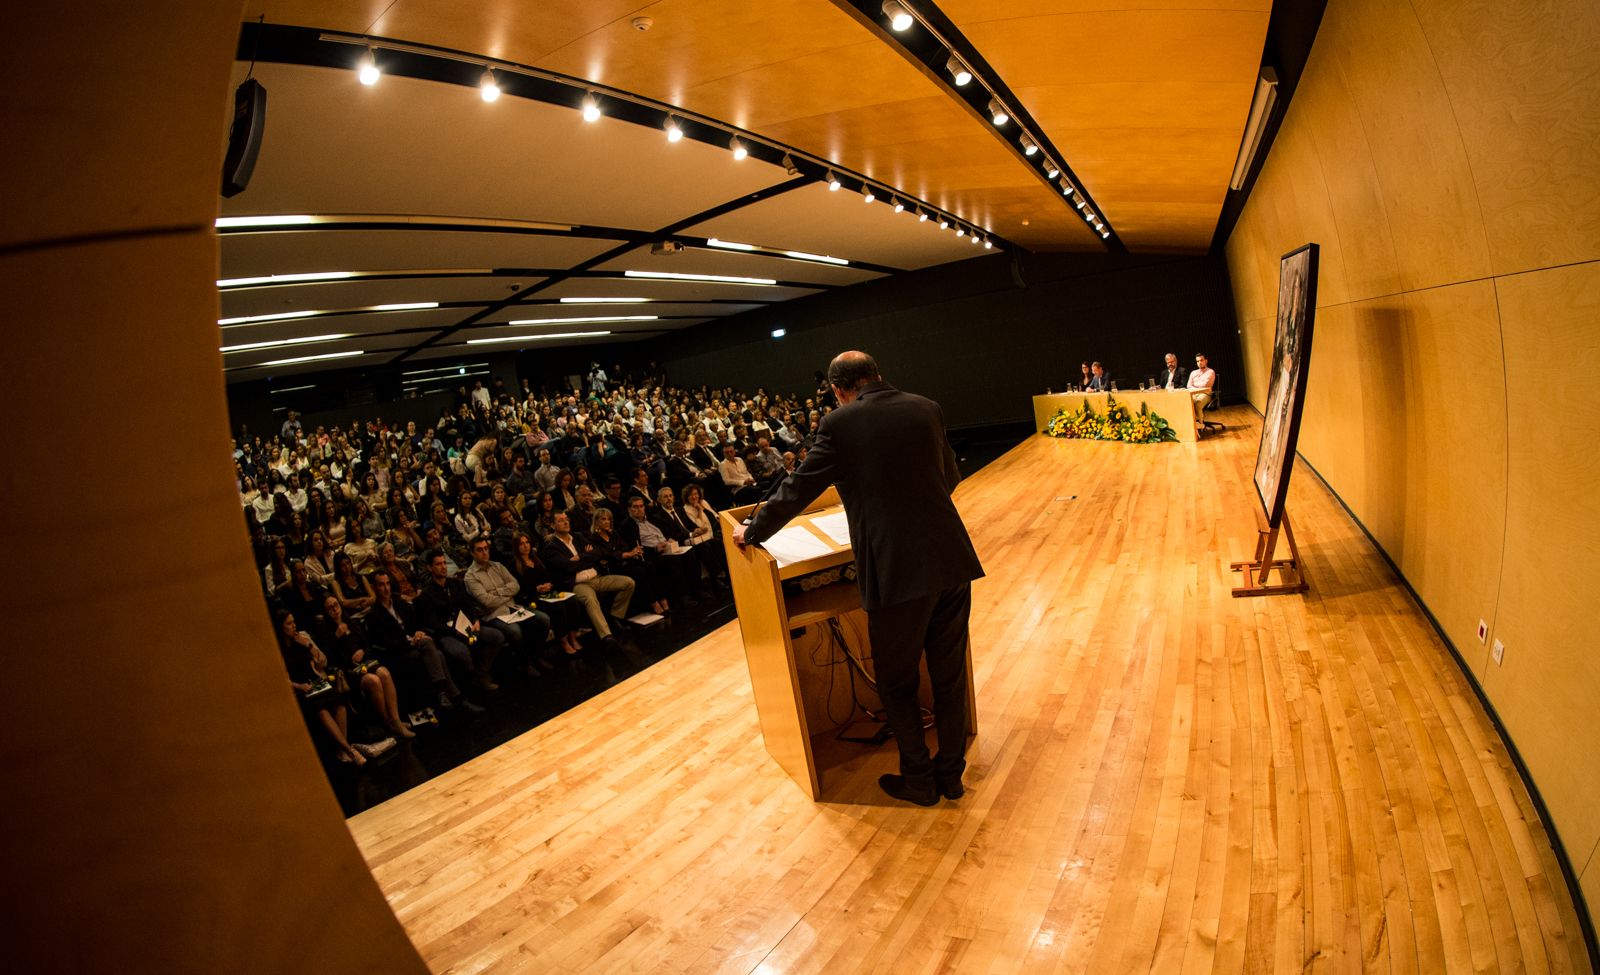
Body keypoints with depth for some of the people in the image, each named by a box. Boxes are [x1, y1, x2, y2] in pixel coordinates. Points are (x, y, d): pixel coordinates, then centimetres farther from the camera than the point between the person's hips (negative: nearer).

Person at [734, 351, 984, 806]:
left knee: (897, 683, 15)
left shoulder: (840, 424, -7)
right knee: (949, 674, 19)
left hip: (899, 571, -5)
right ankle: (951, 771, 34)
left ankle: (918, 778, 28)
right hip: (951, 560, 6)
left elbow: (797, 490, -1)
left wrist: (752, 531, 15)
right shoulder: (926, 408, 7)